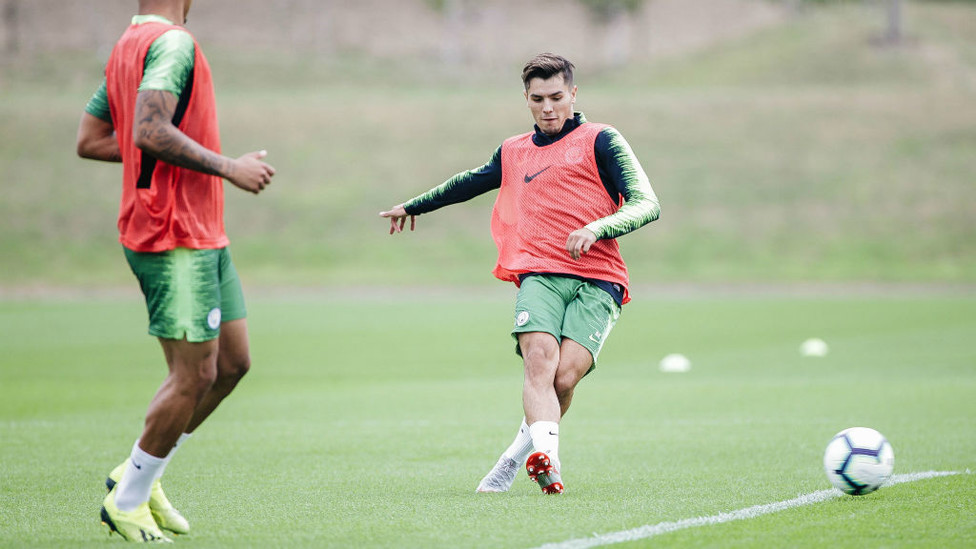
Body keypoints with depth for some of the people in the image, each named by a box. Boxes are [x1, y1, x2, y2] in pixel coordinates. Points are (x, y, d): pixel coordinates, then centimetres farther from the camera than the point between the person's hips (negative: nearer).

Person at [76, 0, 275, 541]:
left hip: (202, 237, 10)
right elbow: (148, 131, -28)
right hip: (175, 239, -10)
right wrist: (226, 167, -19)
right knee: (194, 375, -6)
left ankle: (140, 476, 20)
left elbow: (90, 140, 19)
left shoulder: (126, 46, 15)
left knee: (233, 361, 12)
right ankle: (126, 500, 7)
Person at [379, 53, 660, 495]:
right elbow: (470, 182, 43)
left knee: (565, 377, -20)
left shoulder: (600, 141, 8)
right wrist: (414, 206, 56)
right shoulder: (514, 153, 23)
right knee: (539, 360, -26)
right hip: (540, 274, 3)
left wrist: (596, 228, -20)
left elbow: (646, 204, -2)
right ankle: (546, 456, -44)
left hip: (597, 280, -3)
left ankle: (521, 451, 3)